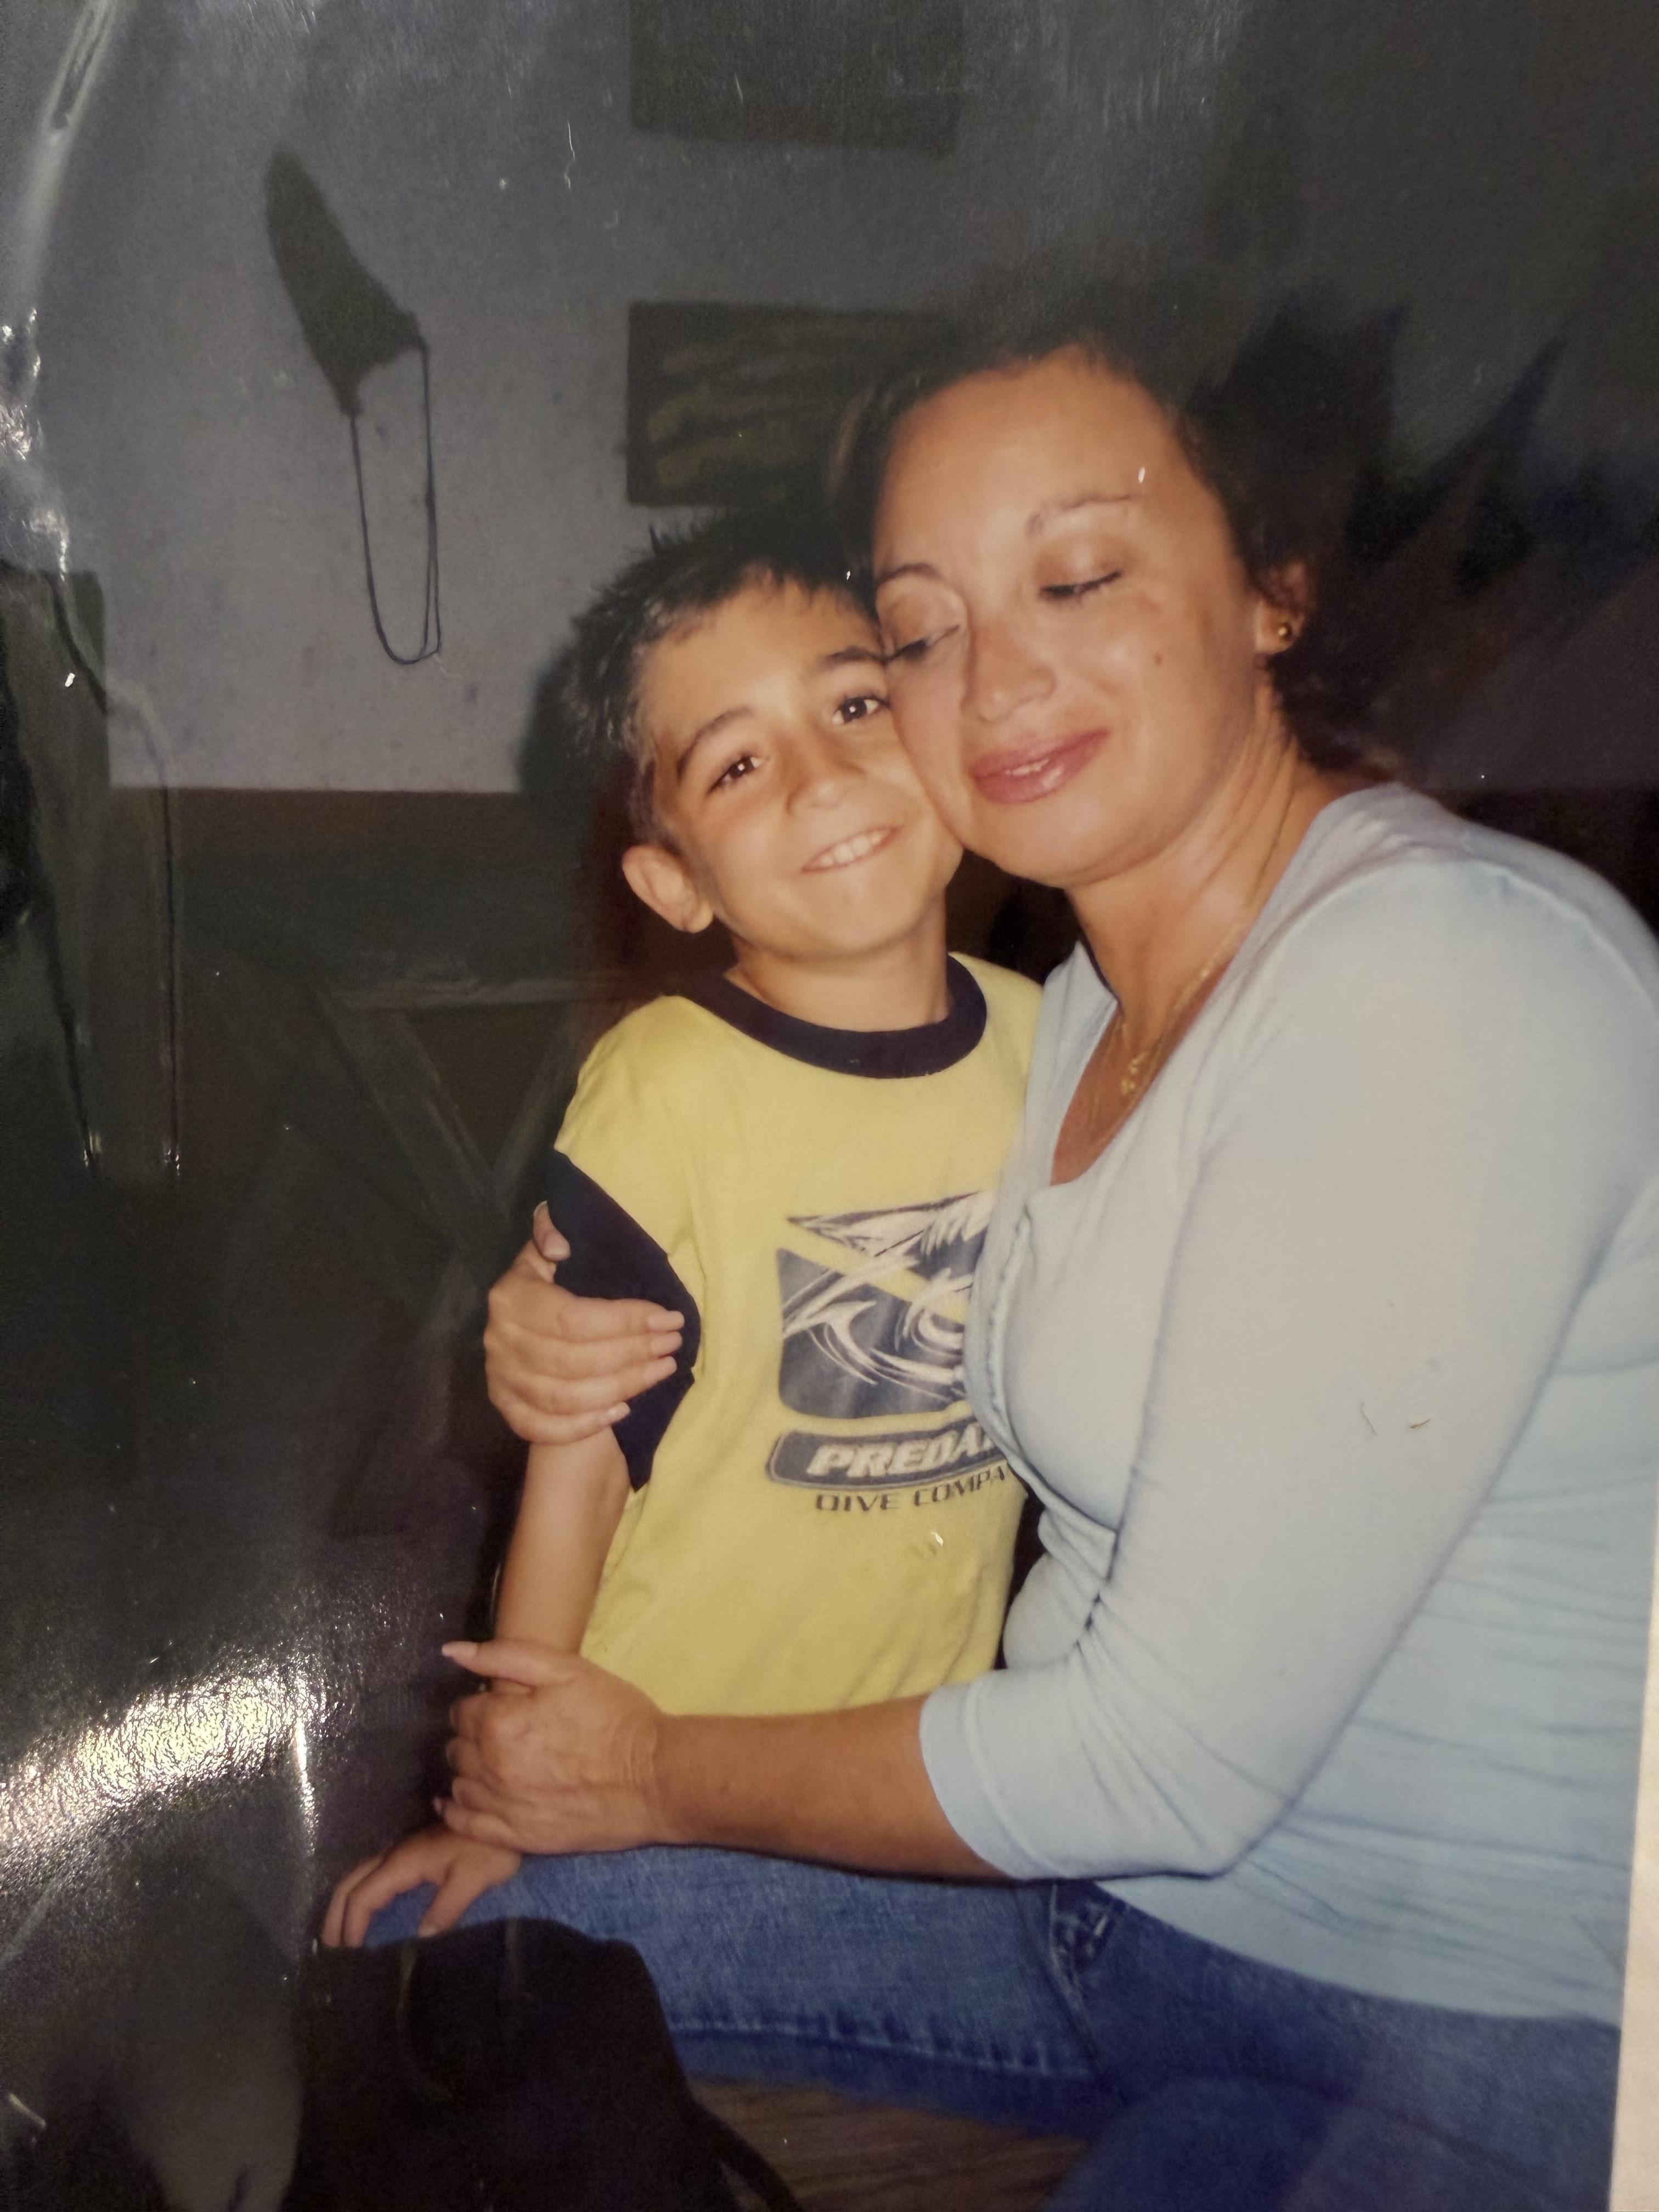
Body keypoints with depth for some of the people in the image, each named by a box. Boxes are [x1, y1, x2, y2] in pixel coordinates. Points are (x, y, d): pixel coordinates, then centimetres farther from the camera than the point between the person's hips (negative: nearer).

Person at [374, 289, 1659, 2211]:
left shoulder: (1455, 976, -25)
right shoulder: (1096, 992, 4)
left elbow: (1178, 1755, -24)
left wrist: (661, 1778, -9)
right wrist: (591, 1356, -1)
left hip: (1459, 2048, -7)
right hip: (1104, 1870, 8)